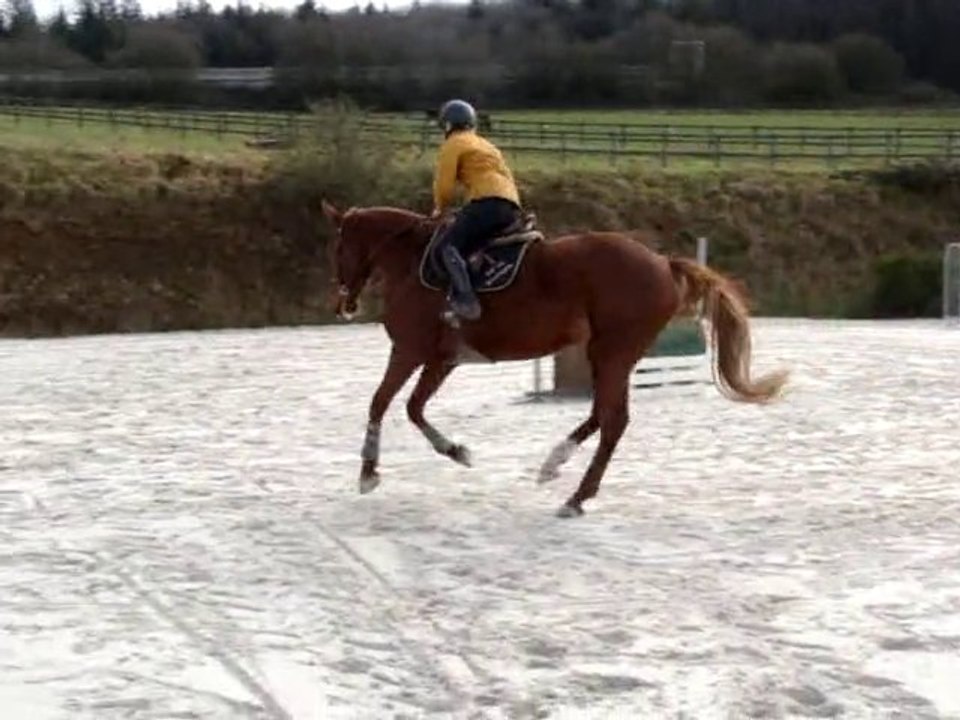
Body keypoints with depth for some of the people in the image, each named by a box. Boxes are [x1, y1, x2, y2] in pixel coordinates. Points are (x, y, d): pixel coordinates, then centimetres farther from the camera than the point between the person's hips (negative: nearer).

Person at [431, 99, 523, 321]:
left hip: (487, 202, -9)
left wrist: (440, 208, 20)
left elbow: (444, 185, 1)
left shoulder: (453, 144, 8)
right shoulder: (485, 144, 33)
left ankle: (465, 299, -32)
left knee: (447, 246, -14)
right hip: (512, 208, 9)